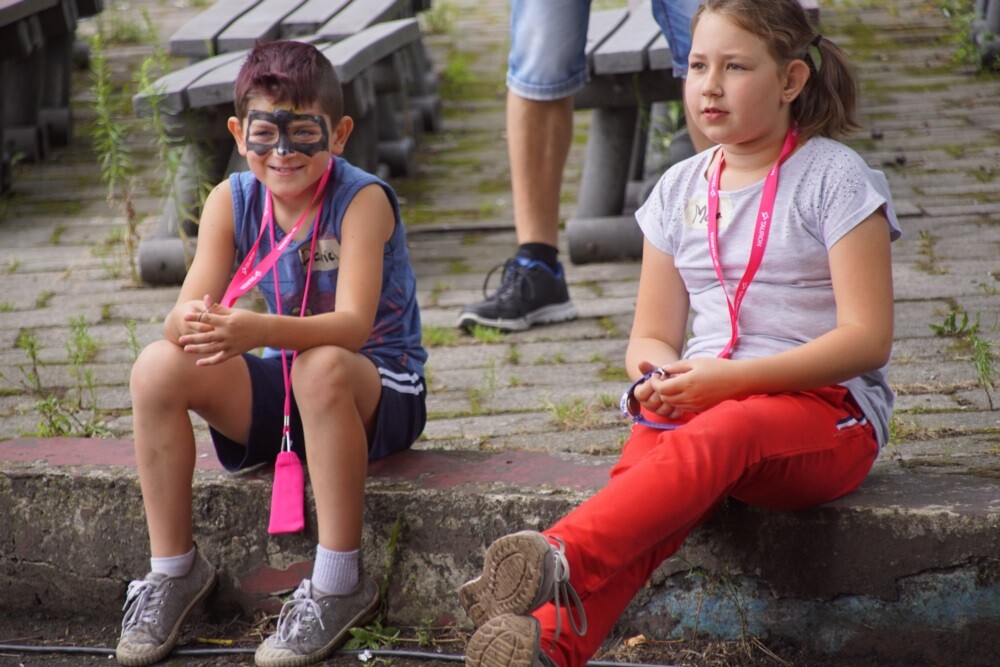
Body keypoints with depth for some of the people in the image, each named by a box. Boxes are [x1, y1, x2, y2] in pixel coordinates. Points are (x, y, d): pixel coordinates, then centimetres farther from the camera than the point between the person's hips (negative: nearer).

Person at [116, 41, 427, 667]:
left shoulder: (362, 199, -19)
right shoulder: (233, 200, -5)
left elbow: (353, 325, -31)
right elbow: (189, 308, -14)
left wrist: (258, 330, -48)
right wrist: (191, 323, -40)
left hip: (377, 391, -5)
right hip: (281, 390, 5)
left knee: (320, 367, -38)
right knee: (157, 368, -17)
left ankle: (339, 584, -25)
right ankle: (174, 568, -3)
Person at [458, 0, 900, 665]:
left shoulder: (833, 178, -2)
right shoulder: (681, 189, 15)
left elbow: (867, 339, -9)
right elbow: (652, 334, 18)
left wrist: (731, 377, -19)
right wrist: (657, 374, -9)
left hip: (827, 411, -4)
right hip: (703, 401, 4)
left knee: (714, 437, -38)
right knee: (644, 467, -31)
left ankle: (560, 560, -60)